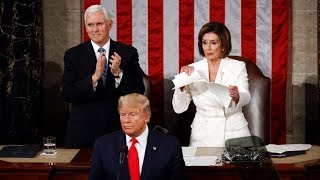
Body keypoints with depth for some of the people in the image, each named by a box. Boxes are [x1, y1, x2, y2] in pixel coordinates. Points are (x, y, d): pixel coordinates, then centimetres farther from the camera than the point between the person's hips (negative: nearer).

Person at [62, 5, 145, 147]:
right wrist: (94, 77, -22)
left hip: (119, 128, 1)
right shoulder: (73, 55, 0)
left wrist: (119, 73, -19)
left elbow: (139, 92, -3)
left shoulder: (128, 53, 1)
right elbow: (67, 94, -9)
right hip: (83, 131, 0)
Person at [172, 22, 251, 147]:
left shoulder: (238, 67, 4)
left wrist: (236, 95, -33)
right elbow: (178, 108, 1)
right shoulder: (193, 70, 5)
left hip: (234, 133, 0)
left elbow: (245, 98, -11)